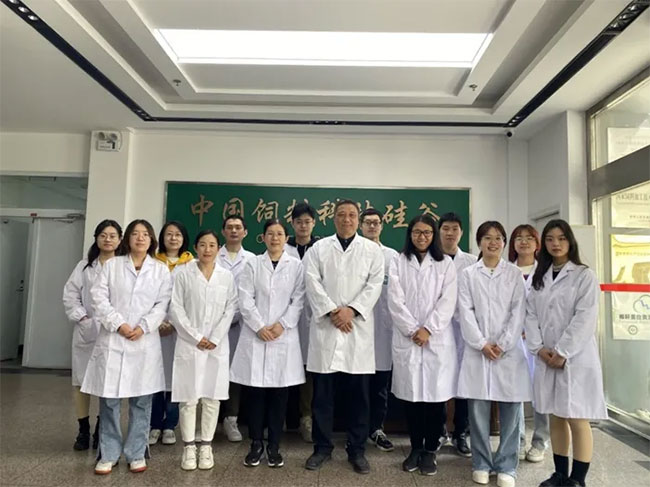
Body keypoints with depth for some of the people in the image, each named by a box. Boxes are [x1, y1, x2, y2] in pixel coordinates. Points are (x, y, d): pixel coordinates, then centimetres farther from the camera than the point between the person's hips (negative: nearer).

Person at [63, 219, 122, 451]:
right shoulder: (84, 266, 9)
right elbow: (70, 296, 6)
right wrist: (82, 317, -5)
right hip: (86, 331, 3)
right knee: (81, 381, 9)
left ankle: (101, 431, 20)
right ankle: (83, 430, 23)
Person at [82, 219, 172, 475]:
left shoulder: (161, 269, 6)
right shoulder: (111, 265, 7)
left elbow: (162, 305, 1)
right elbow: (99, 298, 0)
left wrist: (143, 327, -11)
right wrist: (118, 324, -11)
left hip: (145, 341, 0)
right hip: (111, 339, 0)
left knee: (141, 400, 5)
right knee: (108, 399, 4)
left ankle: (136, 454, 18)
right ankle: (108, 454, 18)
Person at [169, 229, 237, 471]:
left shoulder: (227, 276, 7)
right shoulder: (182, 273, 1)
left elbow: (230, 309, 3)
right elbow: (175, 309, -4)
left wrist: (215, 339, -7)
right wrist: (196, 337, -9)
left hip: (217, 346, 2)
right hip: (189, 344, -2)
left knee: (212, 397, 6)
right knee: (189, 398, 1)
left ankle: (206, 446, 17)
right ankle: (189, 447, 14)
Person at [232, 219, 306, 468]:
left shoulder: (296, 265, 7)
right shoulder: (252, 264, 7)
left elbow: (298, 300, 1)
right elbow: (245, 299, -1)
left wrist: (282, 324, -11)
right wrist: (259, 327, -11)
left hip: (284, 336, 0)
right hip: (255, 335, 0)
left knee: (279, 394, 4)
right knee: (256, 392, 4)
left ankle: (274, 446, 17)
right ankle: (256, 444, 18)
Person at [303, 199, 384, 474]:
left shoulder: (372, 250, 9)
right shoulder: (318, 248, 9)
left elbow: (375, 284, -1)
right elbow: (312, 283, -2)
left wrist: (351, 309, -13)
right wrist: (332, 311, -13)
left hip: (358, 328, 0)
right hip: (325, 327, 0)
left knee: (358, 394, 6)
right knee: (322, 393, 7)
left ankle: (357, 450, 20)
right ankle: (322, 447, 21)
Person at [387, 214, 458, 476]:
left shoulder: (445, 263, 7)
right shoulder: (398, 262, 6)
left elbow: (447, 302, -3)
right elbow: (395, 301, -2)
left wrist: (428, 329, -12)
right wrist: (413, 330, -10)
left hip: (438, 339, 0)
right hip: (406, 339, 0)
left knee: (435, 395, 2)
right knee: (411, 395, 6)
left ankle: (430, 451, 16)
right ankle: (415, 448, 21)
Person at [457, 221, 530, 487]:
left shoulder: (514, 273, 8)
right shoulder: (468, 274, 6)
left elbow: (519, 311, 0)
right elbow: (465, 312, 0)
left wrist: (503, 344, -10)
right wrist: (482, 344, -10)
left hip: (509, 350, 0)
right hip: (477, 349, 0)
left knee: (510, 409, 2)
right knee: (478, 409, 2)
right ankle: (481, 464, 17)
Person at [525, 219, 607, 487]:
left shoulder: (584, 275, -3)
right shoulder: (539, 277, 12)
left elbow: (585, 318, -11)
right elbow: (530, 314, 6)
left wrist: (562, 353, -15)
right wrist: (539, 348, -8)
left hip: (576, 358, -4)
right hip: (546, 359, 5)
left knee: (577, 420, 0)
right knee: (556, 418, 12)